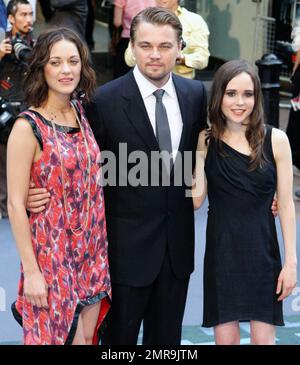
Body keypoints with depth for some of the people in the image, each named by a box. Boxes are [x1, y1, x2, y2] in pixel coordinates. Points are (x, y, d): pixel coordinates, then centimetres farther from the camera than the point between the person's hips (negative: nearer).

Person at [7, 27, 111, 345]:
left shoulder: (82, 113, 3)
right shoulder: (28, 127, -15)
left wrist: (100, 247, 8)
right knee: (58, 336, 4)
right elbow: (16, 204, -14)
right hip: (53, 255, -6)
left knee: (88, 337, 14)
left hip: (92, 252, 6)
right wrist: (31, 271, -15)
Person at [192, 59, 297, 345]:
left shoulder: (276, 140, -4)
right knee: (225, 338, 7)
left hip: (263, 251, -1)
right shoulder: (206, 141, 0)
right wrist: (200, 151, -11)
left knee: (263, 338, 4)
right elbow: (196, 200, -6)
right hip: (222, 252, 1)